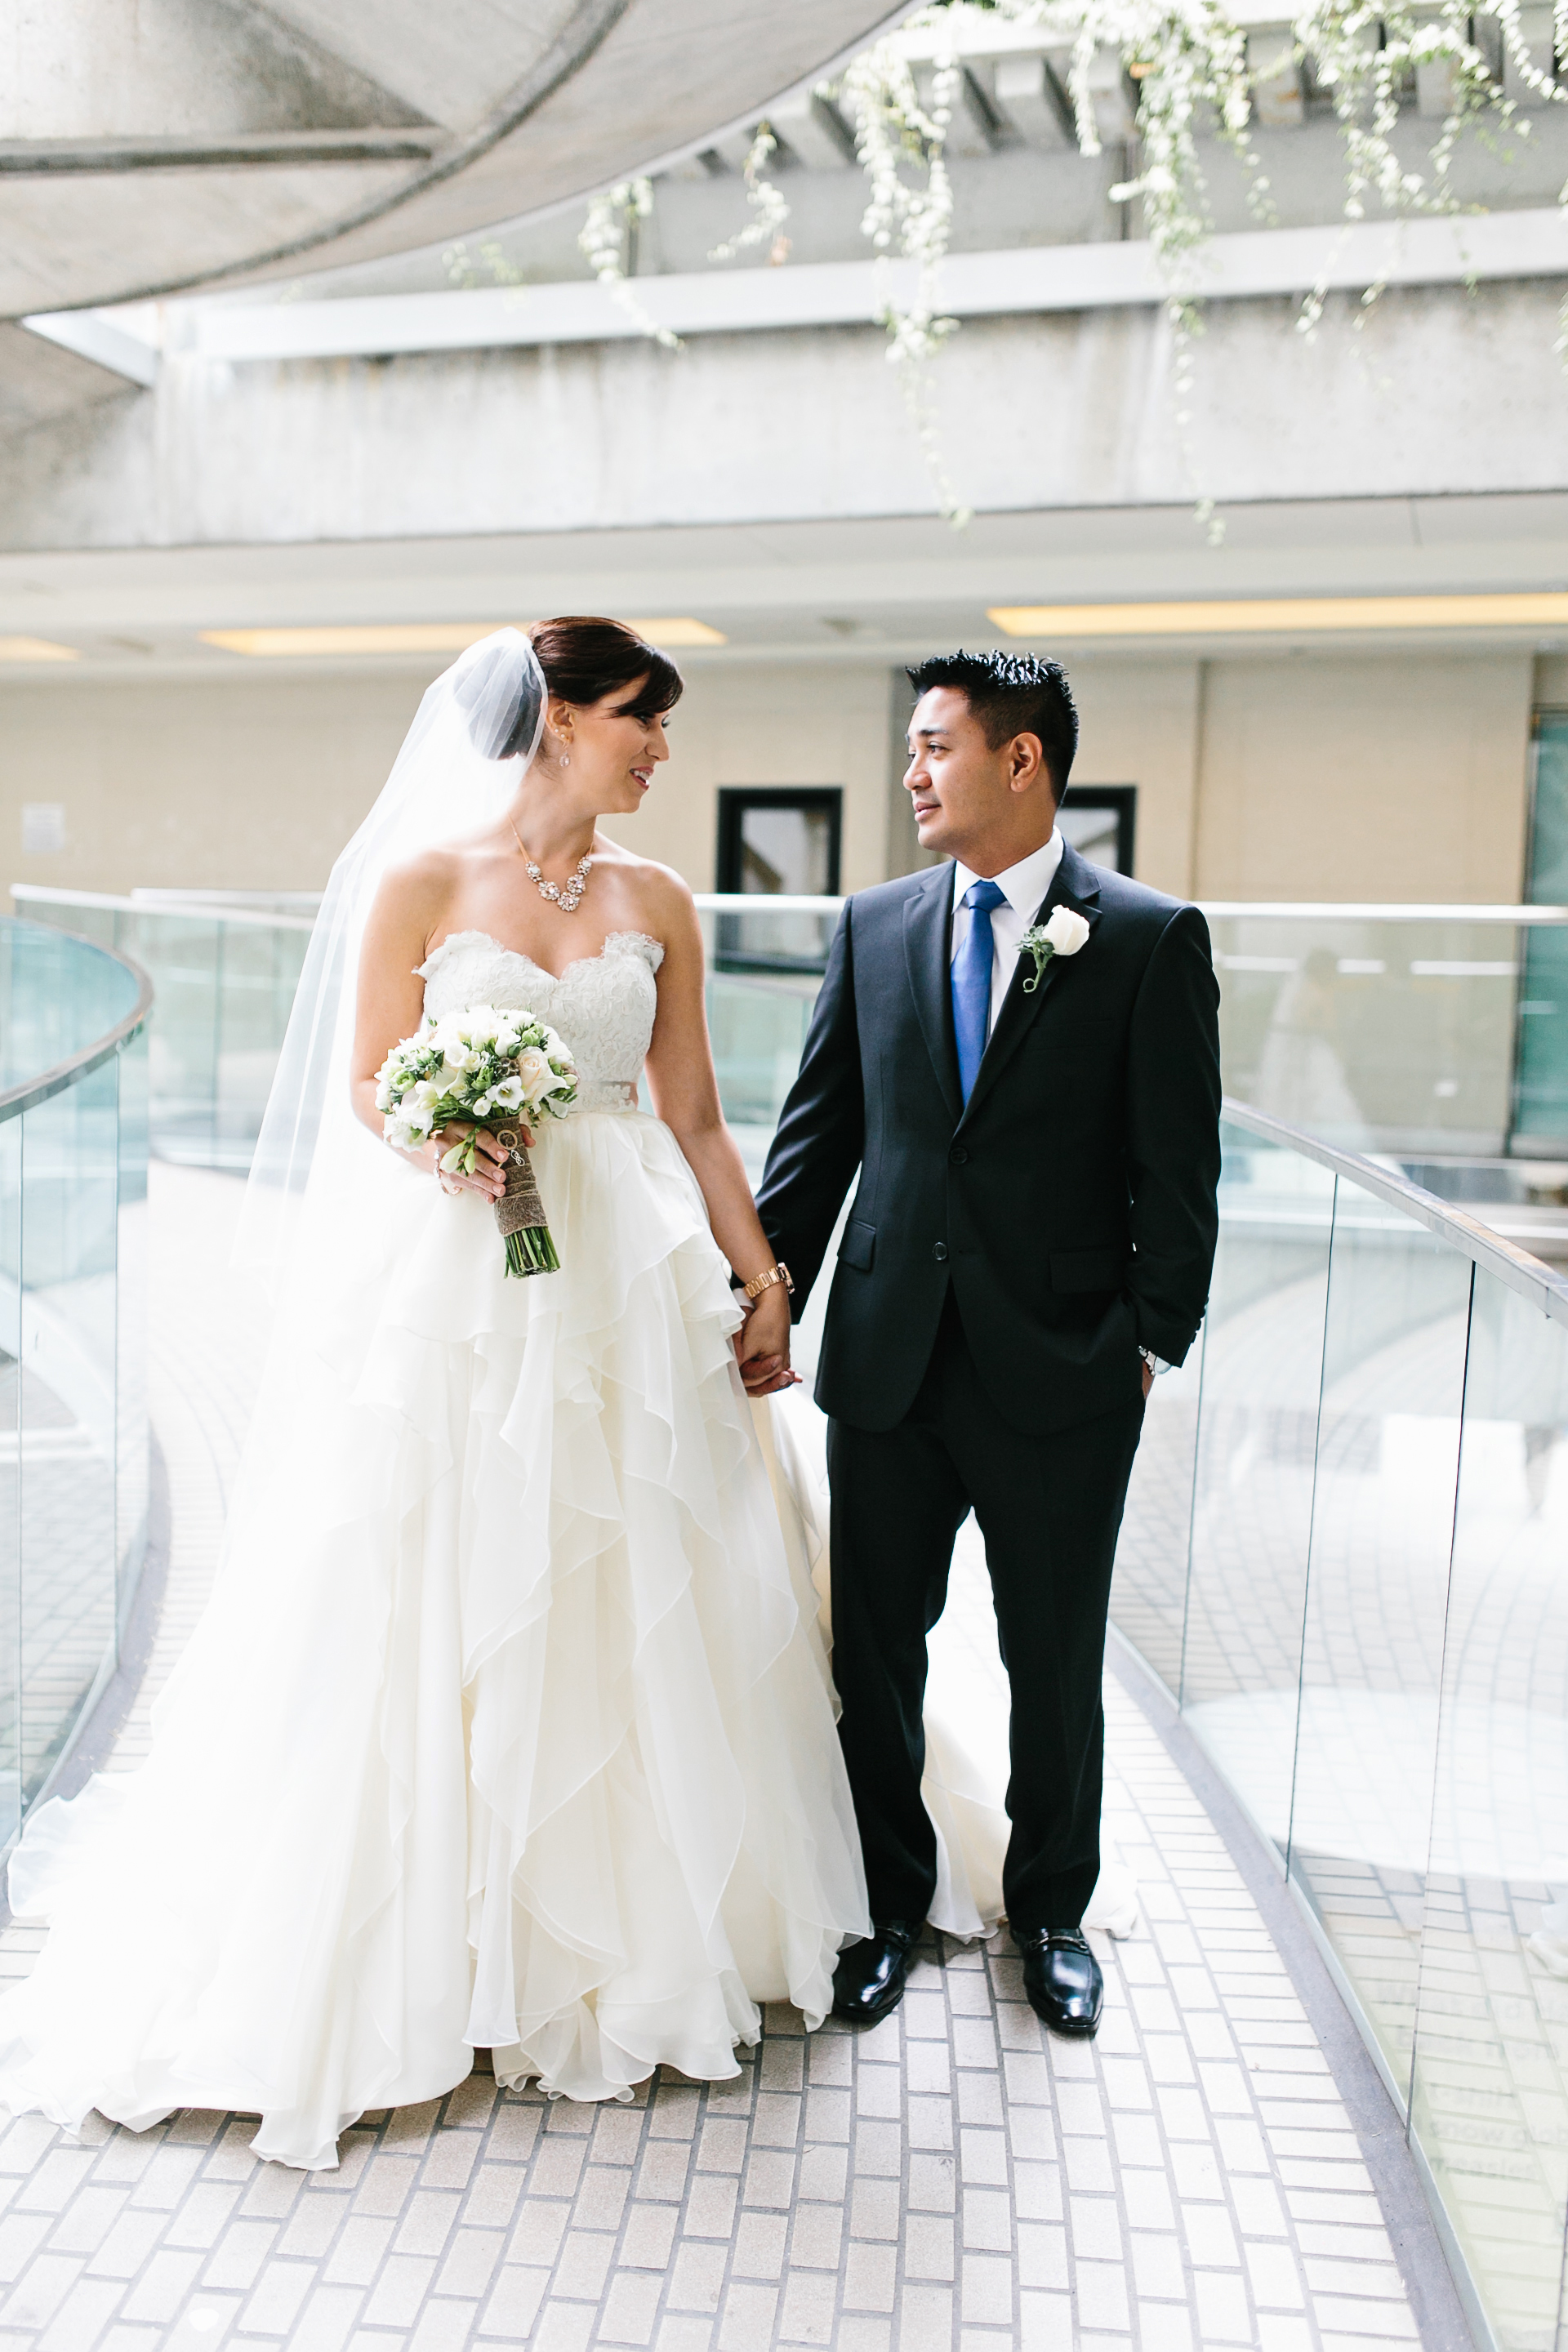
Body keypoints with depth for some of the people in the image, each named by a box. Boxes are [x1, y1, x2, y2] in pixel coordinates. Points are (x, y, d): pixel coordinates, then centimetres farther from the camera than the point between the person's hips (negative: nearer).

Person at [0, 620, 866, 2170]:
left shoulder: (657, 904, 10)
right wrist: (442, 1148, -20)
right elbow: (365, 1087, 0)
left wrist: (762, 1278, 6)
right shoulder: (420, 881, 1)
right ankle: (414, 1945, 20)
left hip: (620, 1292, 3)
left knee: (624, 1600, 7)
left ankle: (608, 1926, 25)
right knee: (421, 1610, 2)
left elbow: (693, 1116, 9)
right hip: (448, 1285, -3)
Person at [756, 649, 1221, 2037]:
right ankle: (889, 1903, 34)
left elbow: (1177, 1169, -4)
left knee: (1057, 1666, 13)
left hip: (1061, 1373, -3)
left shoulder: (1152, 938, -5)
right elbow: (817, 1133, 8)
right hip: (889, 1360, 3)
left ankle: (1052, 1910, 37)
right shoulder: (875, 927, 6)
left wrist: (1155, 1341, -7)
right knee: (874, 1653, 12)